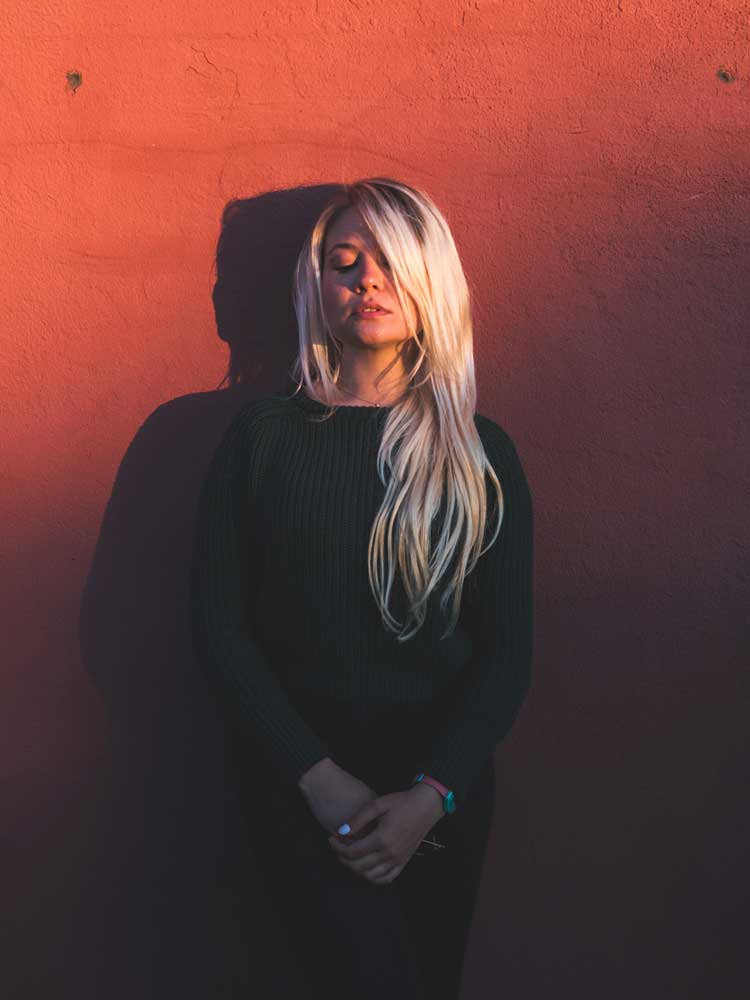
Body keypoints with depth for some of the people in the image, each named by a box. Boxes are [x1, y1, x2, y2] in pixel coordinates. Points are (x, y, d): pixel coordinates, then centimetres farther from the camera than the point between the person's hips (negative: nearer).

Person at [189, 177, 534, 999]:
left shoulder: (481, 454, 1)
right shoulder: (264, 435, -1)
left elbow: (507, 651, -1)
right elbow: (217, 624, -4)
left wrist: (431, 794, -13)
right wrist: (319, 777, -12)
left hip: (442, 784, 2)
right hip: (299, 774, -2)